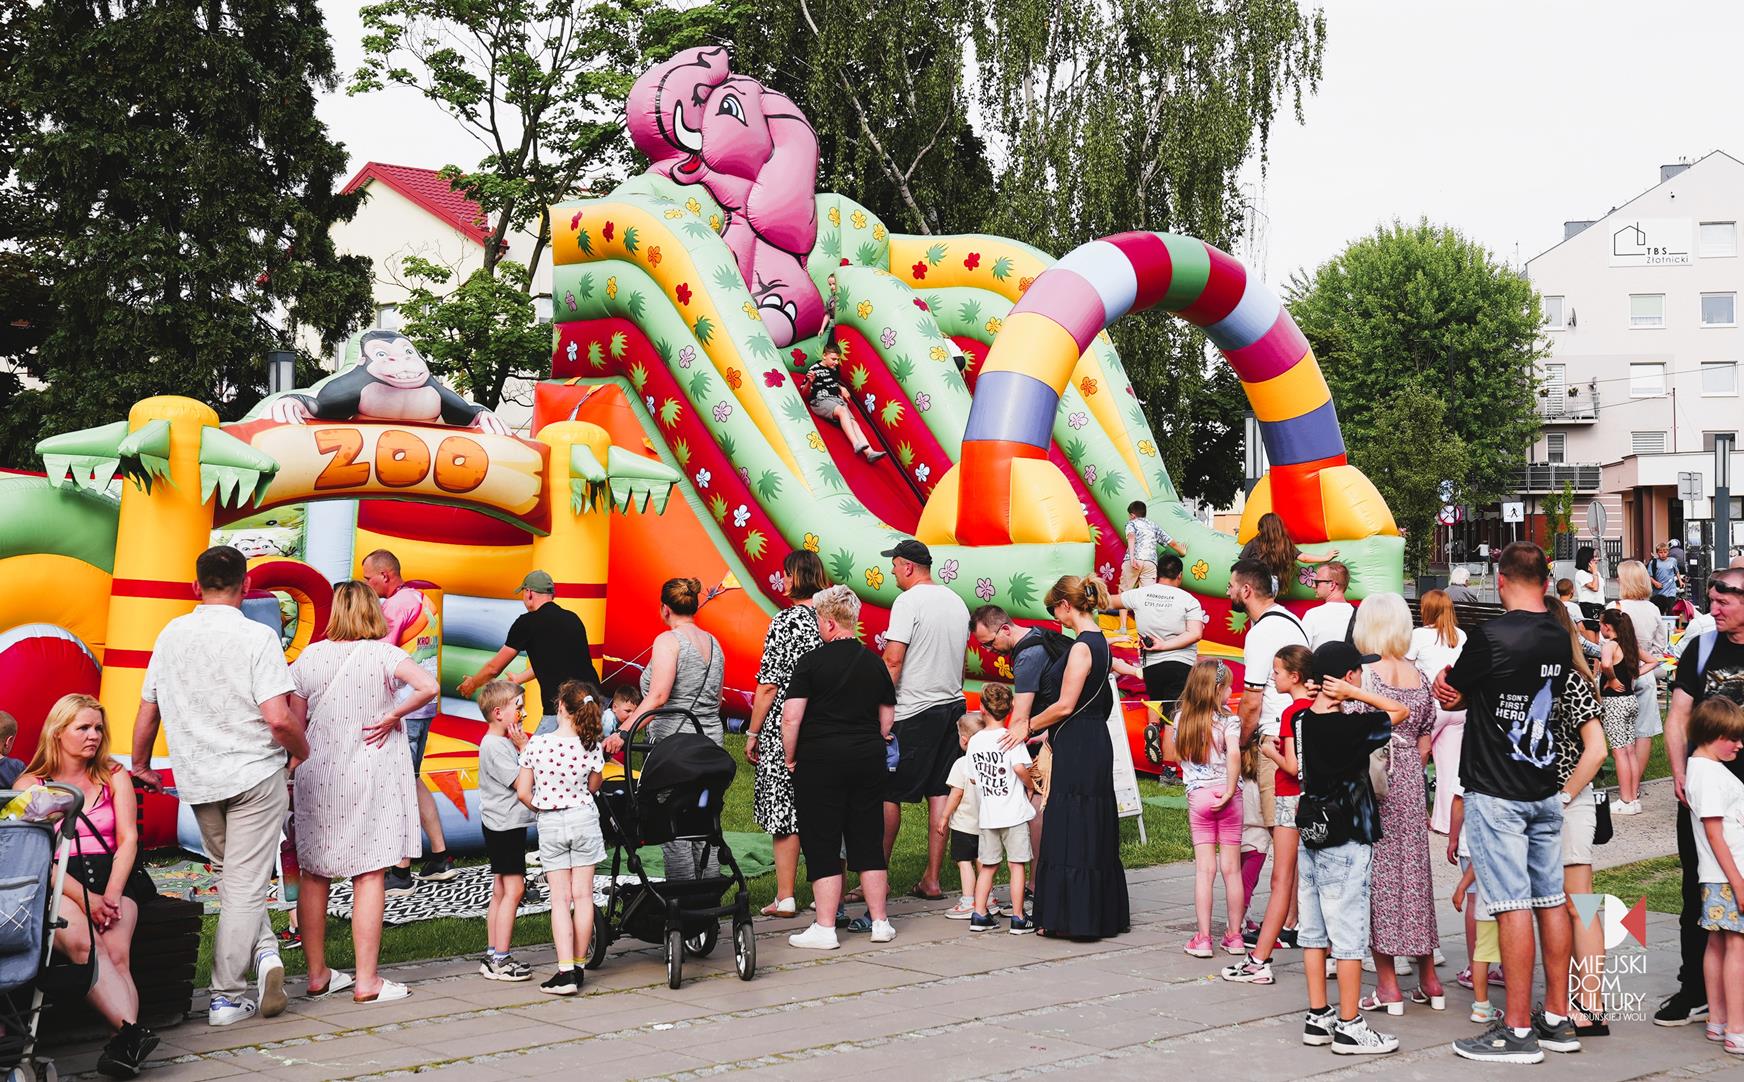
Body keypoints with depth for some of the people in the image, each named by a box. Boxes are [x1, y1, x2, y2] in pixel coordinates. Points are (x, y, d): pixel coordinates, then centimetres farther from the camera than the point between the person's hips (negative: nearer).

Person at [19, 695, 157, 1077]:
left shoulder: (114, 777, 18)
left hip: (111, 875, 2)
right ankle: (132, 1031, -46)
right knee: (81, 941, -36)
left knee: (117, 954, -29)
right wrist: (84, 897, -16)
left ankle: (123, 1045, -44)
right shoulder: (29, 784, 11)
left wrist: (111, 894, -10)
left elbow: (128, 839, 9)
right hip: (55, 883, -2)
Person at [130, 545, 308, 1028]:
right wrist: (307, 754, 1)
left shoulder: (171, 634, 4)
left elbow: (147, 712, 9)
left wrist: (141, 766, 24)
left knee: (233, 876, 22)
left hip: (196, 781, 4)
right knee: (245, 885, 1)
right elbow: (279, 720, -18)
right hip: (255, 776, -4)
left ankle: (263, 952, 7)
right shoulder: (257, 636, -11)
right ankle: (226, 997, 3)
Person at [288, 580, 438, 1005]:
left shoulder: (309, 656, 2)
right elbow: (429, 686, -24)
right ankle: (366, 981, -1)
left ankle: (317, 975, 20)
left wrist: (295, 767, 16)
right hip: (371, 776, -3)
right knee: (369, 876, -1)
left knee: (313, 874, 13)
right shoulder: (383, 654, -9)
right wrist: (391, 718, -11)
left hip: (317, 776, 4)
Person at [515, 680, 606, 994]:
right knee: (583, 895, 8)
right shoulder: (591, 747, -9)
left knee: (560, 898, 0)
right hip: (584, 819, 1)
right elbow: (594, 786, 6)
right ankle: (578, 966, 13)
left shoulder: (536, 743, -11)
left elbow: (523, 791, -6)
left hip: (550, 824, -1)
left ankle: (566, 972, -9)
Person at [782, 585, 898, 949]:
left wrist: (790, 758, -2)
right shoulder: (875, 663, 7)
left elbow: (791, 717, -14)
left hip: (821, 759, -5)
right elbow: (887, 718, 14)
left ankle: (825, 929, 2)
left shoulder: (811, 662, -10)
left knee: (822, 843, 1)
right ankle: (880, 921, 17)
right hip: (869, 761, 5)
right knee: (868, 840, 12)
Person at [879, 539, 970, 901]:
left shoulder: (908, 602, -12)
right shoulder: (957, 602, 12)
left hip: (913, 711, -7)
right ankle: (931, 880, 10)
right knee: (940, 793, 7)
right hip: (953, 705, 8)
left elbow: (893, 659, -17)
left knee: (889, 794, 1)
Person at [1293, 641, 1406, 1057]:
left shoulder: (1304, 721, 1)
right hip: (1346, 843, -8)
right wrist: (1354, 694, -11)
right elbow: (1400, 712, -8)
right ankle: (1349, 1027, 6)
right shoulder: (1350, 726, -18)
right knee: (1349, 937, 0)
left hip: (1311, 837, 8)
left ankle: (1318, 1018, 19)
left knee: (1314, 932, 12)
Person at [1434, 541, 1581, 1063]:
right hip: (1546, 790, 7)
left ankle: (1518, 1030, -2)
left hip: (1495, 792, -7)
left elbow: (1447, 695, -3)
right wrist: (1467, 688, 9)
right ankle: (1558, 1018, 19)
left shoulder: (1490, 638, -16)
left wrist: (1447, 678, 19)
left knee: (1512, 905, -6)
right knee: (1552, 900, 11)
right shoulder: (1563, 640, 5)